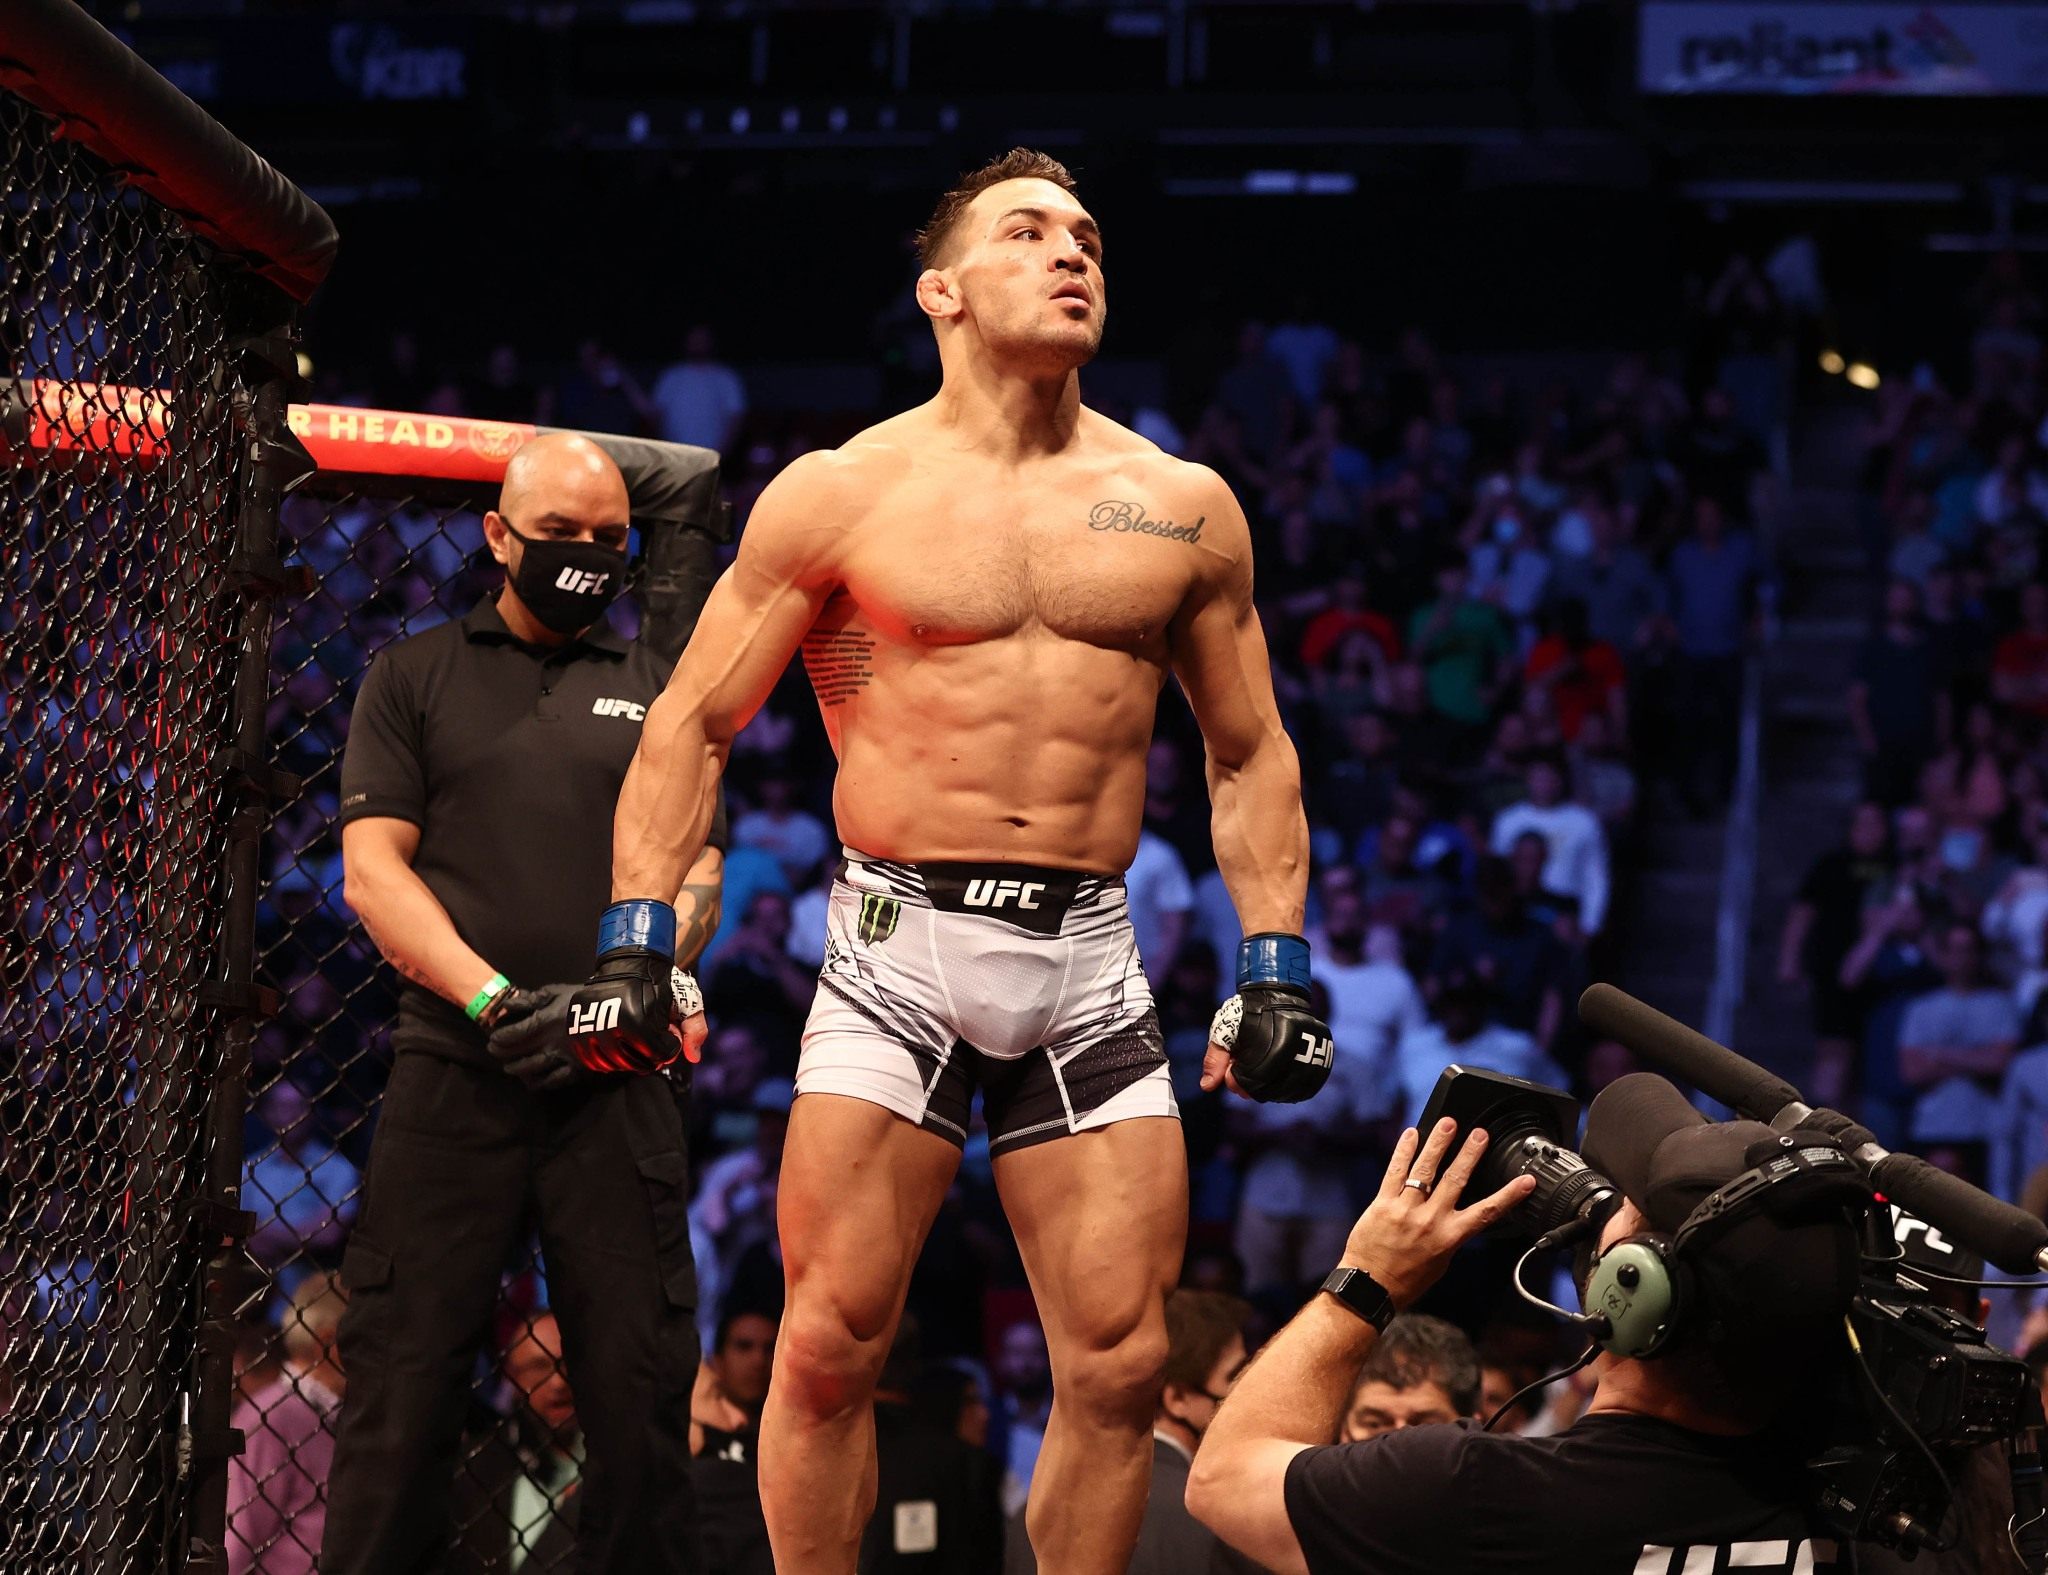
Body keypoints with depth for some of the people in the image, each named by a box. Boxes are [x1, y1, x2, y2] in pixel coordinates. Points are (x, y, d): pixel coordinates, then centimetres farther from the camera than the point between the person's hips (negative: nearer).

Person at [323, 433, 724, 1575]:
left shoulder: (655, 686, 19)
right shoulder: (414, 678, 14)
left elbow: (698, 878, 14)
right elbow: (373, 868, 5)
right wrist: (491, 998, -10)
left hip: (617, 1081, 1)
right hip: (453, 1072, -1)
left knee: (644, 1394, -4)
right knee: (402, 1390, -6)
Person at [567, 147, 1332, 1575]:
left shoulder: (1182, 509, 10)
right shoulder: (842, 495, 3)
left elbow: (1251, 754, 18)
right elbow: (694, 723, 5)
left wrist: (1276, 961, 8)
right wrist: (637, 936, -5)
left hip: (1090, 960, 2)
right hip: (897, 946, -2)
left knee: (1119, 1367, -1)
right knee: (832, 1346, -6)